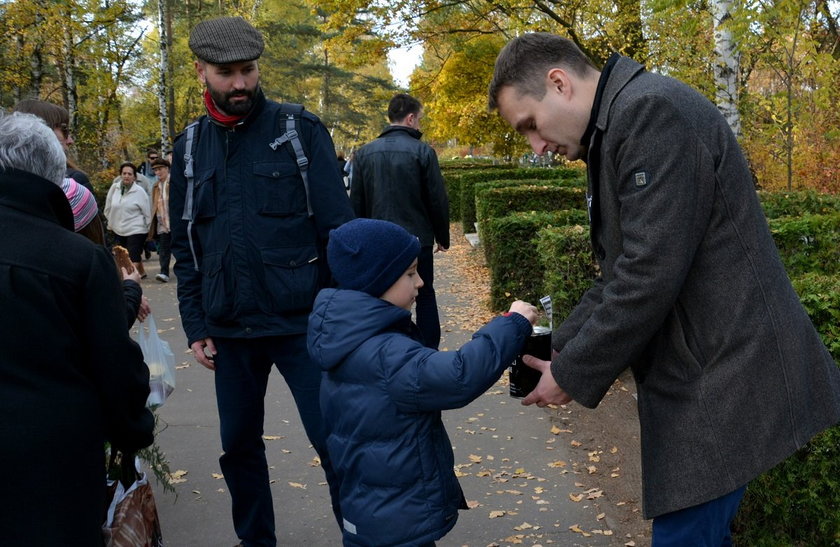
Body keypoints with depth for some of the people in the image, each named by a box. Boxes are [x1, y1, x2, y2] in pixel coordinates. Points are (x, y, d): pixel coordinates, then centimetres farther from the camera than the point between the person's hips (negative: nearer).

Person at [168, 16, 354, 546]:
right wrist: (196, 326, 6)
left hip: (302, 322, -4)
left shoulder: (301, 130, -4)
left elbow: (338, 227, -7)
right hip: (230, 331, 4)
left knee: (336, 443, 0)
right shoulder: (189, 147, 7)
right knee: (239, 445, 16)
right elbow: (185, 248, 11)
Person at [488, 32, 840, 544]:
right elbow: (623, 271, 18)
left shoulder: (652, 110, -17)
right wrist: (559, 347, 9)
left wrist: (572, 374, -13)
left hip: (724, 376, -10)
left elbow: (651, 274, -23)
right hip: (701, 373, 10)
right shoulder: (615, 131, 15)